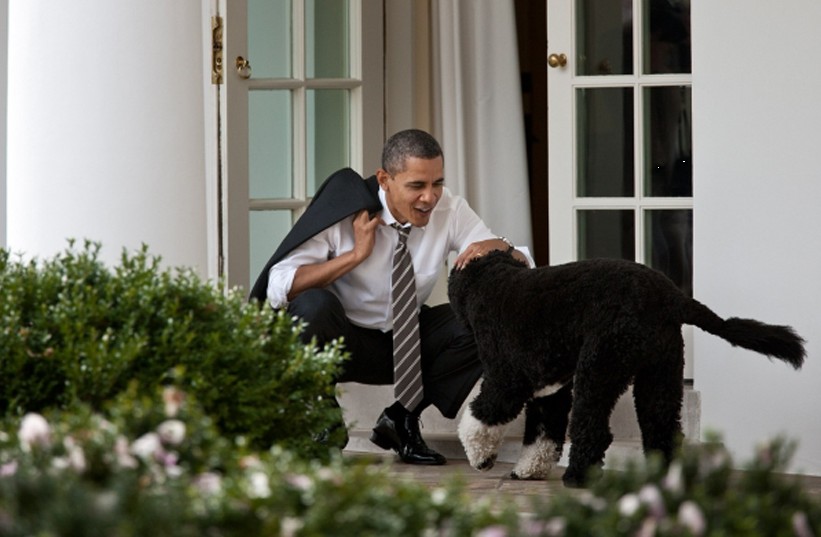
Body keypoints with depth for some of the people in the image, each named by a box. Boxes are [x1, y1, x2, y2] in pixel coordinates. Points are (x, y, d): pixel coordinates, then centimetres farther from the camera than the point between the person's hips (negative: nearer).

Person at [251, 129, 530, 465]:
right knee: (314, 306, -37)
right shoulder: (345, 207, -18)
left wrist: (497, 248, -33)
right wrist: (355, 255, -29)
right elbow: (278, 286, -26)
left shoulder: (450, 210, -8)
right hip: (342, 342, -4)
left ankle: (401, 418, -6)